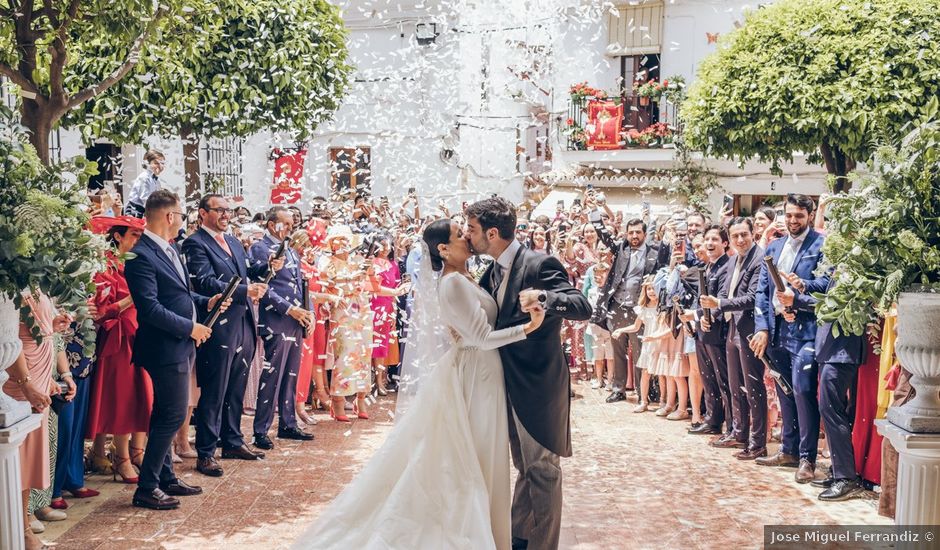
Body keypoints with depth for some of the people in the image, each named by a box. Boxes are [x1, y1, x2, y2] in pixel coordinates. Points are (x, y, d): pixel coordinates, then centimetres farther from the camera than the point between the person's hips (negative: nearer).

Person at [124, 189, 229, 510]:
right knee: (174, 414, -7)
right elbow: (149, 307, -23)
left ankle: (165, 477, 27)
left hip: (181, 346, 10)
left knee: (165, 416, 17)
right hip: (165, 348, -10)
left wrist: (206, 302, 5)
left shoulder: (170, 248, 13)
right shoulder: (141, 255, -18)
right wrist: (190, 327, -18)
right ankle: (146, 488, 1)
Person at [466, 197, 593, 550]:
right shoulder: (491, 273, 8)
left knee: (542, 468, 3)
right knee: (524, 467, 19)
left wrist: (543, 297, -42)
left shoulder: (540, 265, -17)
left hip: (539, 384, -8)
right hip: (509, 384, 8)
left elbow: (584, 308, -25)